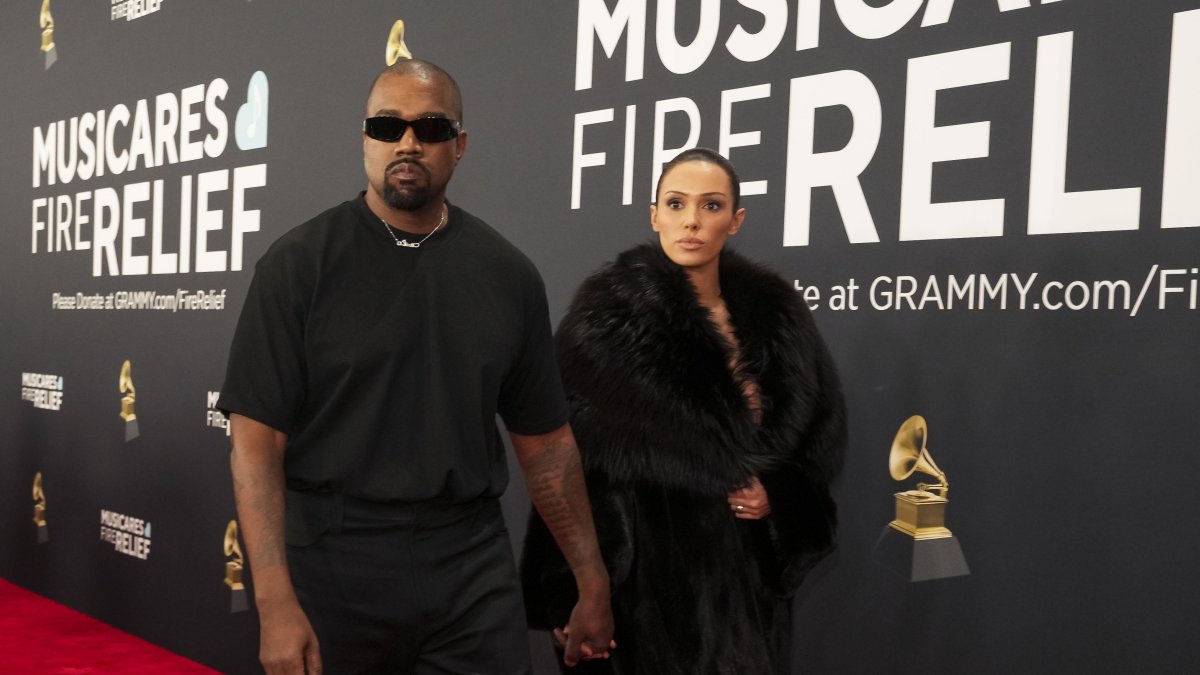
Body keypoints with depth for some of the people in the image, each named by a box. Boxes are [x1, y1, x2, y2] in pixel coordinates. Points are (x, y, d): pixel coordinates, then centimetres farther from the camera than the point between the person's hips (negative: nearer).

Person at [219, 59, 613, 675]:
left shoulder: (506, 273, 3)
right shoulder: (299, 263, -5)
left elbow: (545, 441, 8)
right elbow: (257, 438, -8)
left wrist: (592, 583, 9)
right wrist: (275, 601, -16)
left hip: (474, 565, 2)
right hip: (335, 562, -2)